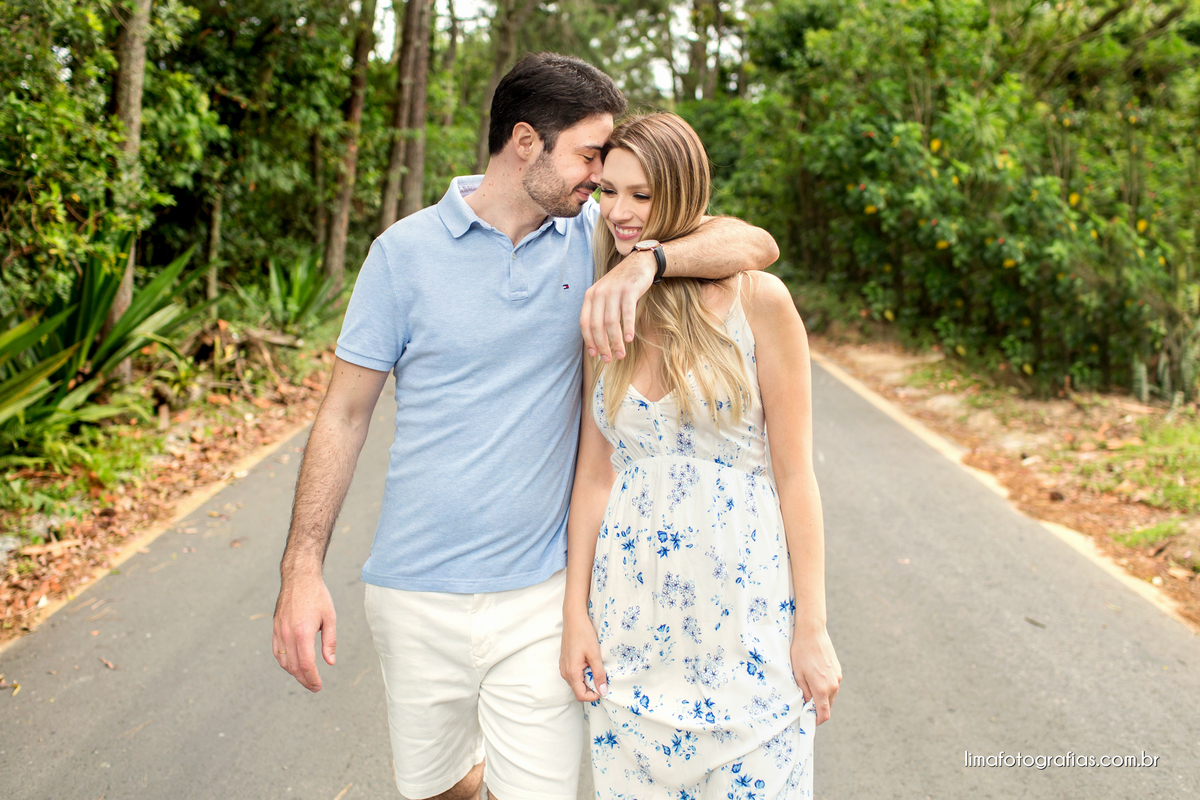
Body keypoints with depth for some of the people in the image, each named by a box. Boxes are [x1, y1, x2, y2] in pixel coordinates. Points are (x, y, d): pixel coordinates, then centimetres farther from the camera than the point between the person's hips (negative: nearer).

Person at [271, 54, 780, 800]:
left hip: (541, 596, 0)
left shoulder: (594, 234, 0)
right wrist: (302, 570, -8)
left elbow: (757, 245, -8)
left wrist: (647, 259, -27)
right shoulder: (407, 250, -5)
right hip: (417, 595, 0)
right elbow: (346, 412, -2)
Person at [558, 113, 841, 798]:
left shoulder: (756, 298, -8)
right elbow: (595, 471, 6)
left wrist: (813, 628, -7)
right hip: (631, 607, 3)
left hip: (744, 608, -3)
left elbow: (795, 474, -7)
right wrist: (575, 611, 3)